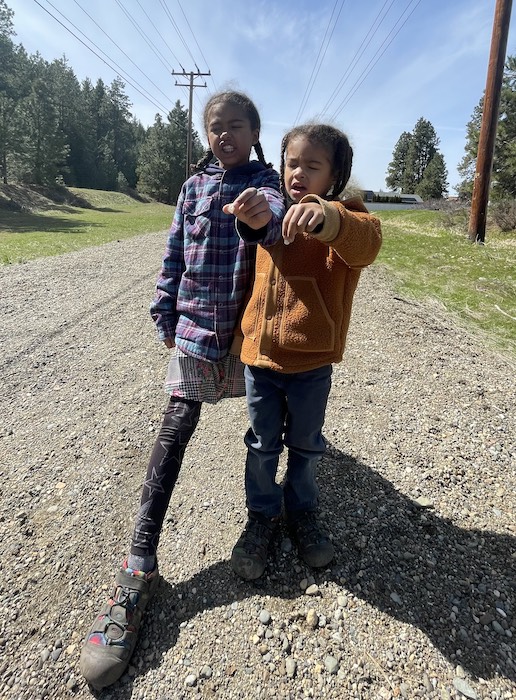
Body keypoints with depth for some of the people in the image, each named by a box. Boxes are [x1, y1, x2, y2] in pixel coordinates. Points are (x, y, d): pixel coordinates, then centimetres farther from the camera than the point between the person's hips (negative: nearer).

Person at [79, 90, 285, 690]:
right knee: (175, 428, -8)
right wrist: (165, 314, 6)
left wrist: (263, 218, -47)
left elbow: (276, 216, -24)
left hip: (250, 324, 0)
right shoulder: (194, 186, 10)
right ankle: (140, 564, -2)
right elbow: (175, 253, 10)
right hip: (197, 323, 1)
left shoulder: (265, 180, 2)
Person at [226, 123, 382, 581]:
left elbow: (367, 242, -34)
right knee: (263, 444, 16)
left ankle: (302, 509, 43)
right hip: (259, 357, 3)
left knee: (306, 445, 18)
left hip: (312, 362, -2)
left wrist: (329, 217, -53)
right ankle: (262, 514, 38)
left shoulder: (343, 221, -9)